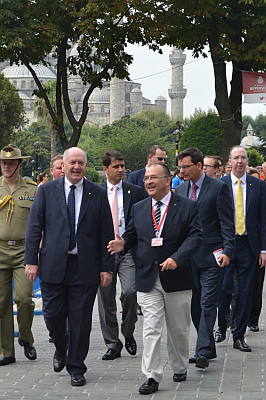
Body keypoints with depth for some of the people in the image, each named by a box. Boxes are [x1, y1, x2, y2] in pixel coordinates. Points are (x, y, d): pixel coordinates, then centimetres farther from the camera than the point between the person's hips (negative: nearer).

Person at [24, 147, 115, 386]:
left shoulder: (98, 194, 4)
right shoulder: (47, 191, 5)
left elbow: (106, 233, 4)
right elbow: (34, 227, 4)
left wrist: (107, 267, -1)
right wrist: (32, 260, -4)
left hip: (85, 266, 0)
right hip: (53, 265, 0)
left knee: (81, 319, 3)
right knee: (52, 315, 2)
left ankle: (76, 369, 15)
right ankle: (61, 348, 33)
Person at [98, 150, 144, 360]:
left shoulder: (136, 191, 7)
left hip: (128, 250, -1)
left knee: (129, 292, -16)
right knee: (106, 298, 3)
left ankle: (128, 334, 8)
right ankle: (112, 344, 12)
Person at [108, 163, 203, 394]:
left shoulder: (187, 207, -2)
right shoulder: (138, 209, 10)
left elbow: (195, 236, -10)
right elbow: (132, 235, 16)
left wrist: (177, 258, -23)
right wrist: (123, 243, -8)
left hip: (177, 278, -2)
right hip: (148, 279, 2)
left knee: (179, 329, 12)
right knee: (151, 329, -6)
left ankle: (180, 369, 32)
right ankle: (152, 377, -5)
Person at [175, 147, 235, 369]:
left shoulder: (218, 188, -5)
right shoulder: (180, 190, 12)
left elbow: (227, 223, -7)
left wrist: (227, 251, -18)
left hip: (211, 257, -6)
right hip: (188, 257, 6)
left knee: (208, 304, -9)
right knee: (195, 306, 9)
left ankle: (203, 352, -10)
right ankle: (208, 348, 20)